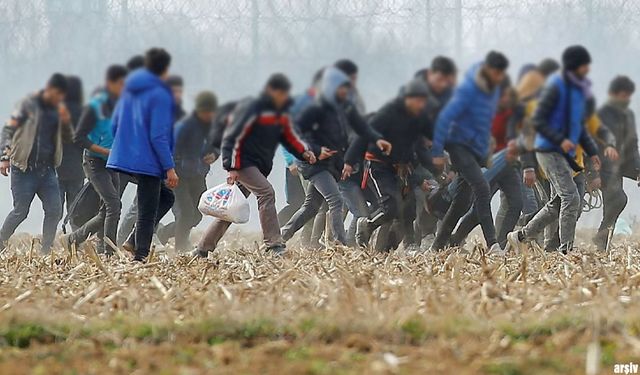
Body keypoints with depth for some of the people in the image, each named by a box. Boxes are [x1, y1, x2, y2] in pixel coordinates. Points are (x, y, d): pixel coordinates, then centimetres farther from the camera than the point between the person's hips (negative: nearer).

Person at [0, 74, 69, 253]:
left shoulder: (58, 109, 11)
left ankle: (45, 251, 3)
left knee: (55, 210, -3)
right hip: (24, 169, -5)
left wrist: (66, 121, -5)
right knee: (20, 211, -4)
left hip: (47, 169, 5)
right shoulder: (29, 105, -4)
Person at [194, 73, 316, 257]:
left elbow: (289, 137, 18)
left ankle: (203, 249, 19)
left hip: (260, 168, 8)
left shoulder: (281, 114, 10)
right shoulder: (252, 109, -15)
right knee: (266, 193, -25)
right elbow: (233, 137, -17)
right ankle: (274, 244, -27)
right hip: (244, 164, -8)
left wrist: (304, 152, -2)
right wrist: (232, 168, -21)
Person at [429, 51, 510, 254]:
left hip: (478, 150, 8)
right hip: (460, 146, -8)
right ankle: (492, 243, -31)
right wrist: (437, 152, -18)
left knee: (462, 201, 10)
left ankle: (438, 246, 19)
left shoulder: (494, 89, 8)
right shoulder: (468, 89, -17)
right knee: (482, 189, -23)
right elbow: (445, 117, -18)